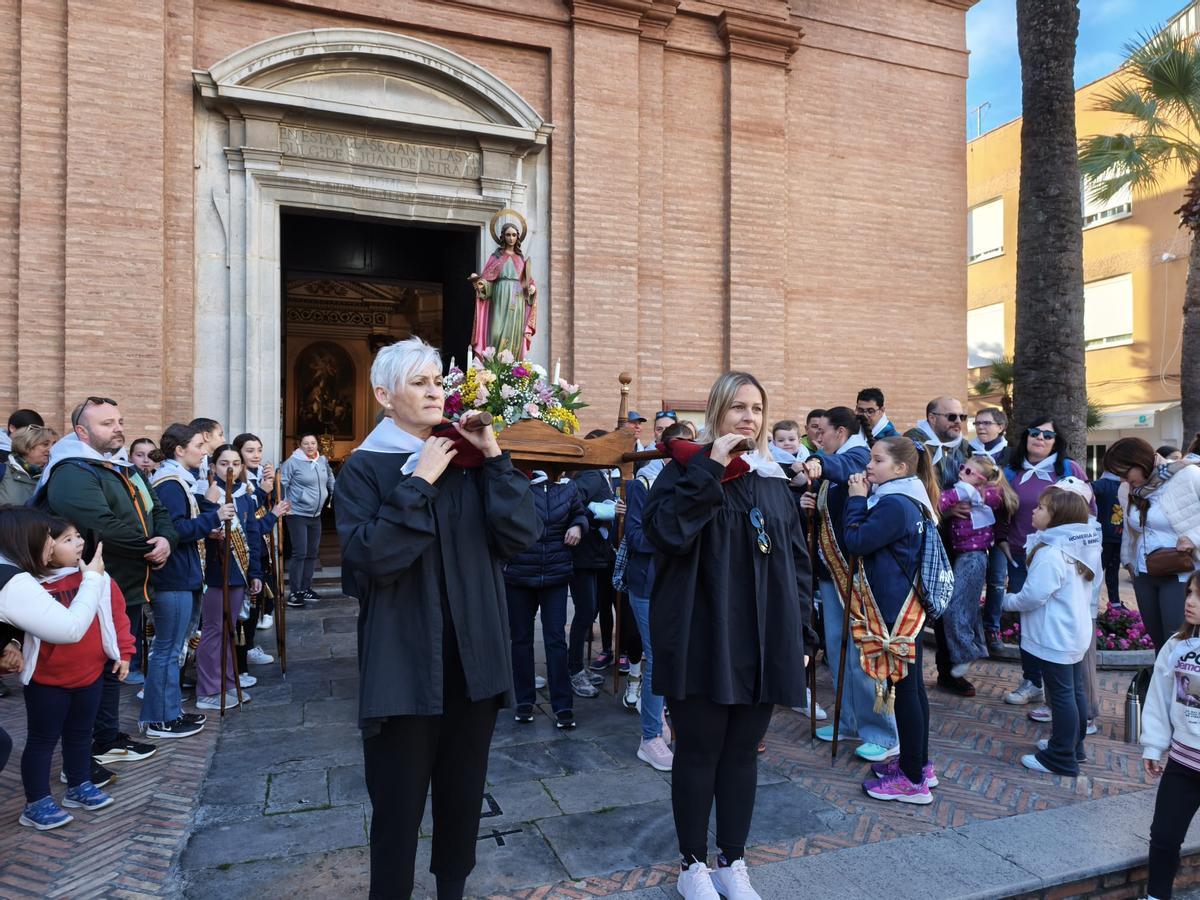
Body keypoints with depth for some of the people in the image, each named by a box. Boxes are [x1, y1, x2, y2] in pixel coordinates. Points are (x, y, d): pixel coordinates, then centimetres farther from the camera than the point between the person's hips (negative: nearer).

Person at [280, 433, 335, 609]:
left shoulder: (323, 461, 6)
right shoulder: (292, 462, -12)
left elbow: (330, 480, 23)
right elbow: (281, 485, -15)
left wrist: (333, 496, 18)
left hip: (315, 515, 7)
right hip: (297, 515, -7)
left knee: (312, 553, 12)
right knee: (300, 553, -8)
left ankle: (306, 588, 24)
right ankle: (294, 592, 0)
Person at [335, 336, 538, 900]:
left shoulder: (470, 458, 6)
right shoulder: (366, 467, -4)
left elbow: (521, 537, -6)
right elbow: (369, 556, -20)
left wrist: (495, 457, -11)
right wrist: (419, 482, -19)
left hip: (474, 658, 4)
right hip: (403, 662, -4)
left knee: (464, 796, 18)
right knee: (398, 804, 9)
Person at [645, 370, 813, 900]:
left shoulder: (774, 481, 12)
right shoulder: (686, 469, -4)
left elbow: (797, 561, 13)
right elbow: (665, 531, -23)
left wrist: (800, 633, 8)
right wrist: (709, 468, -22)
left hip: (763, 642, 5)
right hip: (702, 641, -4)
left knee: (743, 753, 14)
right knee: (699, 753, 7)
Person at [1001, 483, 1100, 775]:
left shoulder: (1050, 554, -24)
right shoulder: (1082, 548, 6)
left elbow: (1033, 597, -23)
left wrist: (1007, 600, -4)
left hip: (1054, 639, -10)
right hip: (1076, 632, 10)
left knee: (1061, 695, -1)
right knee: (1075, 691, 19)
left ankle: (1061, 759, 9)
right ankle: (1073, 745, 34)